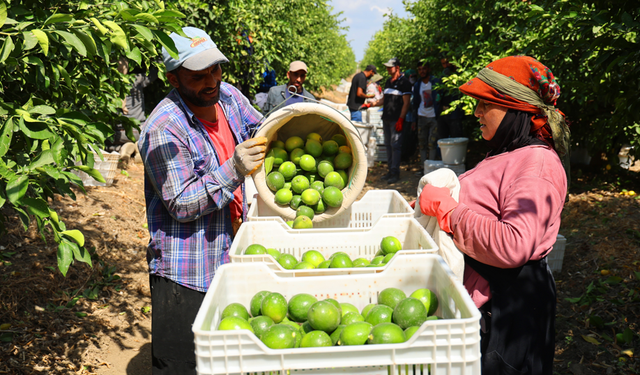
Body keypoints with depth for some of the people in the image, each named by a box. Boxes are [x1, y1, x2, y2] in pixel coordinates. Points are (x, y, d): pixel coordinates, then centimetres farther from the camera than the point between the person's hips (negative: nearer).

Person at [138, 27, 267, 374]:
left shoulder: (228, 95, 3)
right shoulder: (162, 129, -20)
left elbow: (261, 132, 22)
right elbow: (181, 205, -21)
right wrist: (233, 171, -29)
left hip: (230, 255, 7)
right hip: (184, 271, -7)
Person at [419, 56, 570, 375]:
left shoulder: (538, 165, -21)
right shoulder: (506, 154, 11)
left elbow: (512, 246, -32)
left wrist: (447, 208, -24)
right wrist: (436, 202, 9)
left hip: (508, 303, -9)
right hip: (479, 293, 9)